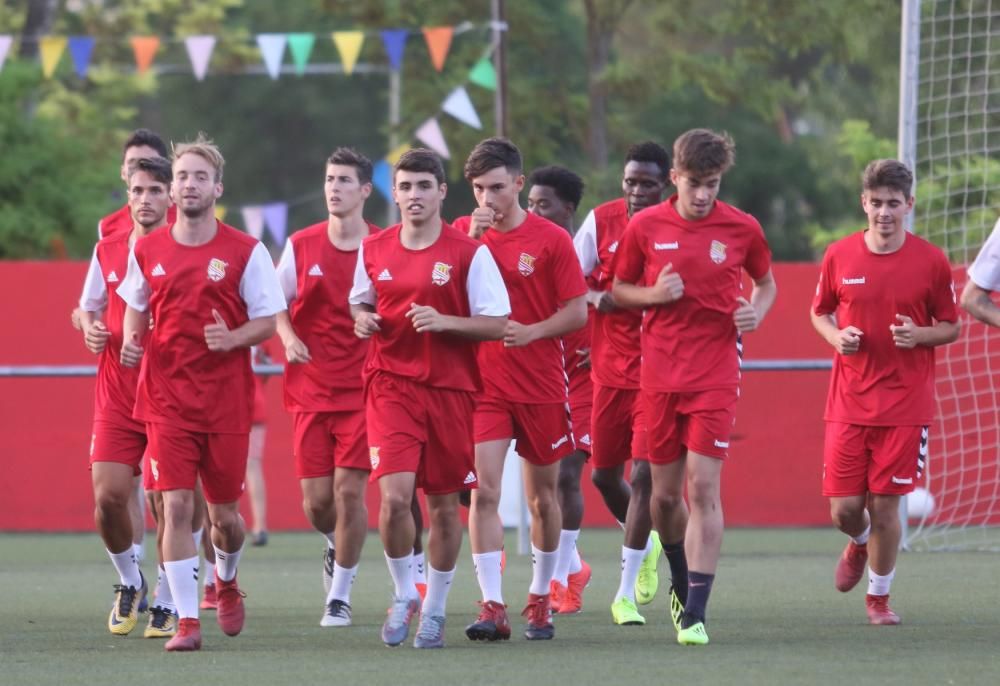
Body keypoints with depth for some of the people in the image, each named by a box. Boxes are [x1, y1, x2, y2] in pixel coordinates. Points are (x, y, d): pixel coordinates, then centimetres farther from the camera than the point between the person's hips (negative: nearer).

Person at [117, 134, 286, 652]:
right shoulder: (147, 251, 5)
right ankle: (186, 621, -7)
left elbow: (267, 321, 0)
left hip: (226, 397, -1)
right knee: (176, 506, -10)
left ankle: (226, 581, 41)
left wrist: (232, 338, -19)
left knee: (224, 514, 8)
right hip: (166, 396, 1)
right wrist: (131, 341, -2)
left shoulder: (246, 252, -3)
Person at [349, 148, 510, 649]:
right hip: (391, 384, 1)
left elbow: (497, 324, -6)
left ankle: (434, 610, 22)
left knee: (444, 504, 6)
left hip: (450, 389, -1)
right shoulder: (373, 250, 5)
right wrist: (361, 319, -2)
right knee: (394, 495, -15)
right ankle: (403, 596, 7)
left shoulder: (469, 253, -5)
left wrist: (444, 322, -20)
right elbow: (360, 303, 21)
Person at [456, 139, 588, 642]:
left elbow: (578, 312, -3)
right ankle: (492, 607, -15)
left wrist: (531, 331, -20)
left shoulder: (551, 239, -3)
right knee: (483, 491, -12)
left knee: (542, 497, 9)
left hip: (540, 386, 0)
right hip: (482, 384, 0)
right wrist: (473, 240, -17)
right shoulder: (463, 232, 3)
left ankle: (540, 598, 25)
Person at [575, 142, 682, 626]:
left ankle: (627, 592, 0)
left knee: (645, 475, -9)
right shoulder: (601, 220, 2)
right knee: (604, 475, 11)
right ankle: (645, 540, 41)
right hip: (610, 369, 4)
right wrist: (596, 298, -12)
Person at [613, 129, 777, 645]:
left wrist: (756, 312, -5)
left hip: (715, 377, -2)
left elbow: (766, 283, 16)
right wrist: (654, 294, -9)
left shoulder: (742, 229, 0)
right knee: (665, 494, 8)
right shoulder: (644, 227, 1)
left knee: (703, 489, -12)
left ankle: (695, 614, -13)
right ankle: (681, 578, 38)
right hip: (659, 375, 2)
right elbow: (619, 291, 11)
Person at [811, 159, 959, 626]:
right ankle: (859, 544, 37)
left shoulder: (931, 261, -3)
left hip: (906, 405, -1)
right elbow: (819, 312, 15)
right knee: (843, 508, 0)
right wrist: (836, 336, -7)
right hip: (848, 404, 2)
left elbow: (951, 327, 5)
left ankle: (878, 597, 17)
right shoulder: (839, 256, 1)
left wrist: (920, 335, -16)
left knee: (885, 504, -2)